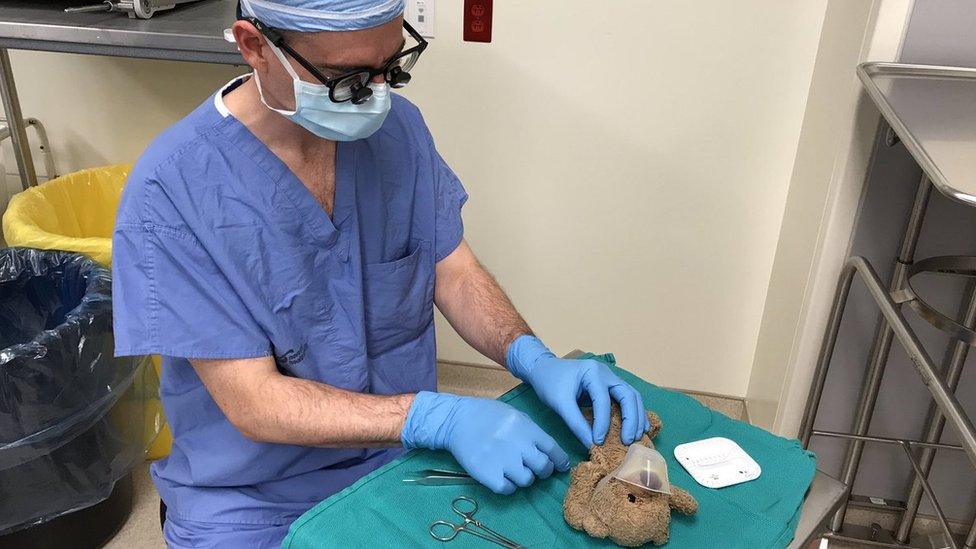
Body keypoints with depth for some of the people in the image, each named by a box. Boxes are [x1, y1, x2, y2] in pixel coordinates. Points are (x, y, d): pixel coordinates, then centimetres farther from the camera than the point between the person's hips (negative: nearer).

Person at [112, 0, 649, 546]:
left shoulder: (399, 127, -5)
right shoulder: (172, 190, -21)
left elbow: (455, 273, 1)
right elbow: (254, 402, -21)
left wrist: (535, 360, -18)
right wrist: (441, 418, -31)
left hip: (405, 461, 4)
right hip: (258, 502, -3)